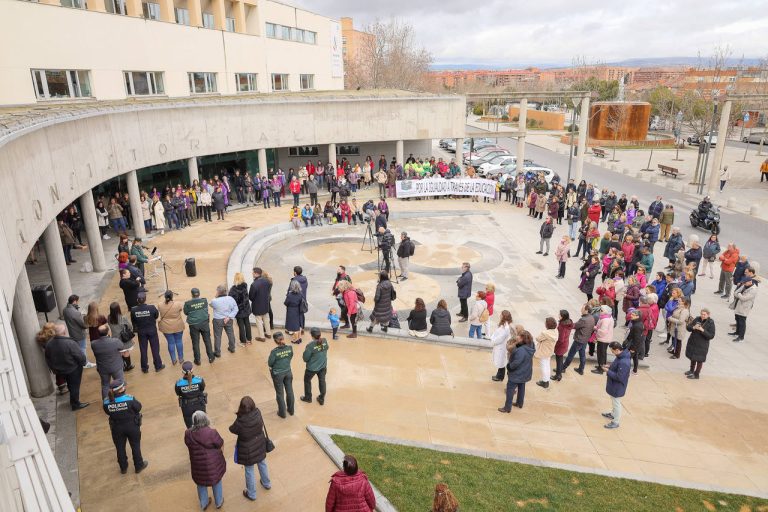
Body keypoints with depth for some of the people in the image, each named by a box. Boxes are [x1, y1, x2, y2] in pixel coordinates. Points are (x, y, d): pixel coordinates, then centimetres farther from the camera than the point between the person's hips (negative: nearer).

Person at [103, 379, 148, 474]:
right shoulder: (129, 399, -29)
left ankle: (123, 468, 41)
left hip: (117, 428, 2)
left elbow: (108, 412, -3)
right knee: (135, 446, 19)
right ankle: (139, 466, 35)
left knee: (120, 448, 23)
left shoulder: (106, 402, -21)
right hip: (132, 426, -2)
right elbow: (138, 407, -15)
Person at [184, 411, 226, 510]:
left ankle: (203, 504, 47)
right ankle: (219, 502, 44)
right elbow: (220, 444, -13)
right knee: (216, 481, 24)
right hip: (213, 463, -2)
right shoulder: (211, 433, -28)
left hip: (197, 464, 2)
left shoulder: (188, 434, -17)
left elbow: (189, 444, 2)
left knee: (201, 483, 28)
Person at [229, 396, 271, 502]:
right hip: (260, 445, 4)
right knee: (262, 464, 29)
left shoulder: (240, 422, -35)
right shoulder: (258, 413, -24)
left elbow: (232, 430, -13)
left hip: (248, 450, -4)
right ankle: (267, 484, 54)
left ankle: (251, 494, 41)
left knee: (249, 471, 20)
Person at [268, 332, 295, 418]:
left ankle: (282, 413, 28)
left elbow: (270, 363, -13)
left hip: (278, 374, -3)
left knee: (280, 394, 14)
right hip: (288, 372, 4)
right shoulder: (290, 348, -14)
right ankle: (291, 410, 37)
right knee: (289, 391, 20)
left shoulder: (274, 351, -25)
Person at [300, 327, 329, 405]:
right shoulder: (324, 341, -13)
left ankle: (308, 398, 40)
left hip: (312, 368, -4)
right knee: (322, 381, 22)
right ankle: (322, 399, 35)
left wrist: (303, 357, 4)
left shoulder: (310, 345, -28)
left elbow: (305, 358, -18)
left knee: (307, 381, 23)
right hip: (323, 366, 4)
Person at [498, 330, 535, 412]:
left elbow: (516, 363, -34)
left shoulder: (521, 350, -35)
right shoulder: (529, 347, -6)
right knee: (521, 388, 26)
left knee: (510, 390, 6)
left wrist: (508, 366, -15)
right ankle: (519, 403, 43)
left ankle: (507, 408, 16)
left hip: (517, 374, -9)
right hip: (524, 373, 9)